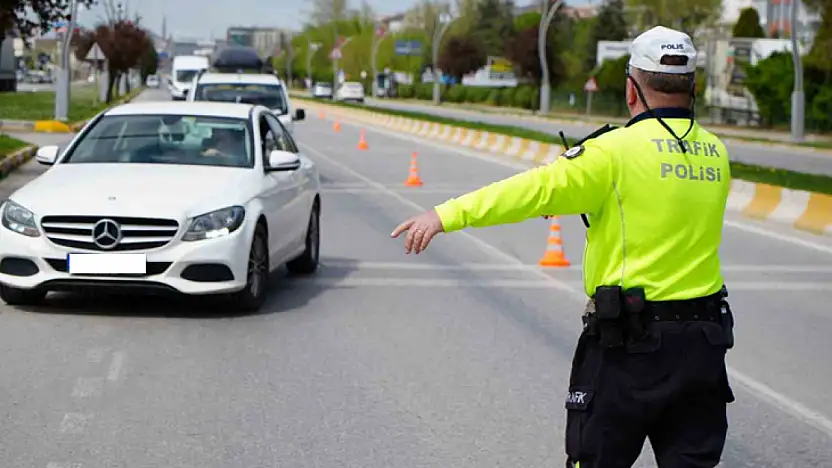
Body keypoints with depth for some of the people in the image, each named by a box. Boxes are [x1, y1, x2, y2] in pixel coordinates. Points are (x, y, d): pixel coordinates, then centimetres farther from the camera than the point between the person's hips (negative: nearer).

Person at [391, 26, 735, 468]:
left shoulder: (618, 150, -12)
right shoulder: (715, 154, 6)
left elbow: (539, 188, -19)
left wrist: (448, 214, -21)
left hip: (630, 339, -5)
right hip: (704, 338, 5)